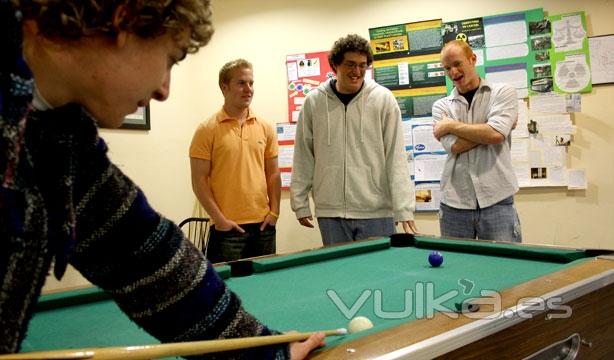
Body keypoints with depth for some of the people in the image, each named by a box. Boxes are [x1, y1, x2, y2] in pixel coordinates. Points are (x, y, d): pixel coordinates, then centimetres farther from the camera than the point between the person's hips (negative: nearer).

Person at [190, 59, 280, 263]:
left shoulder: (265, 128, 8)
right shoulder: (207, 130, -4)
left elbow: (273, 174, 12)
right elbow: (199, 180, -6)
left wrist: (274, 212, 2)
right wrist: (219, 219, -11)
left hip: (263, 225, 4)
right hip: (227, 228, -4)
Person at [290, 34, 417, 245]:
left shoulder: (383, 99, -2)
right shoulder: (314, 102, 3)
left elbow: (396, 159, -5)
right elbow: (303, 158, 8)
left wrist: (404, 210, -11)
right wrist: (300, 204, 7)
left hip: (376, 213, -1)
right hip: (330, 214, 2)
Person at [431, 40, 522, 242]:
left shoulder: (503, 93, 5)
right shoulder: (441, 106, 10)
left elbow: (496, 134, -12)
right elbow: (455, 146, -5)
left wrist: (452, 125, -3)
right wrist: (485, 132, -7)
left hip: (496, 201, -2)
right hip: (454, 204, 2)